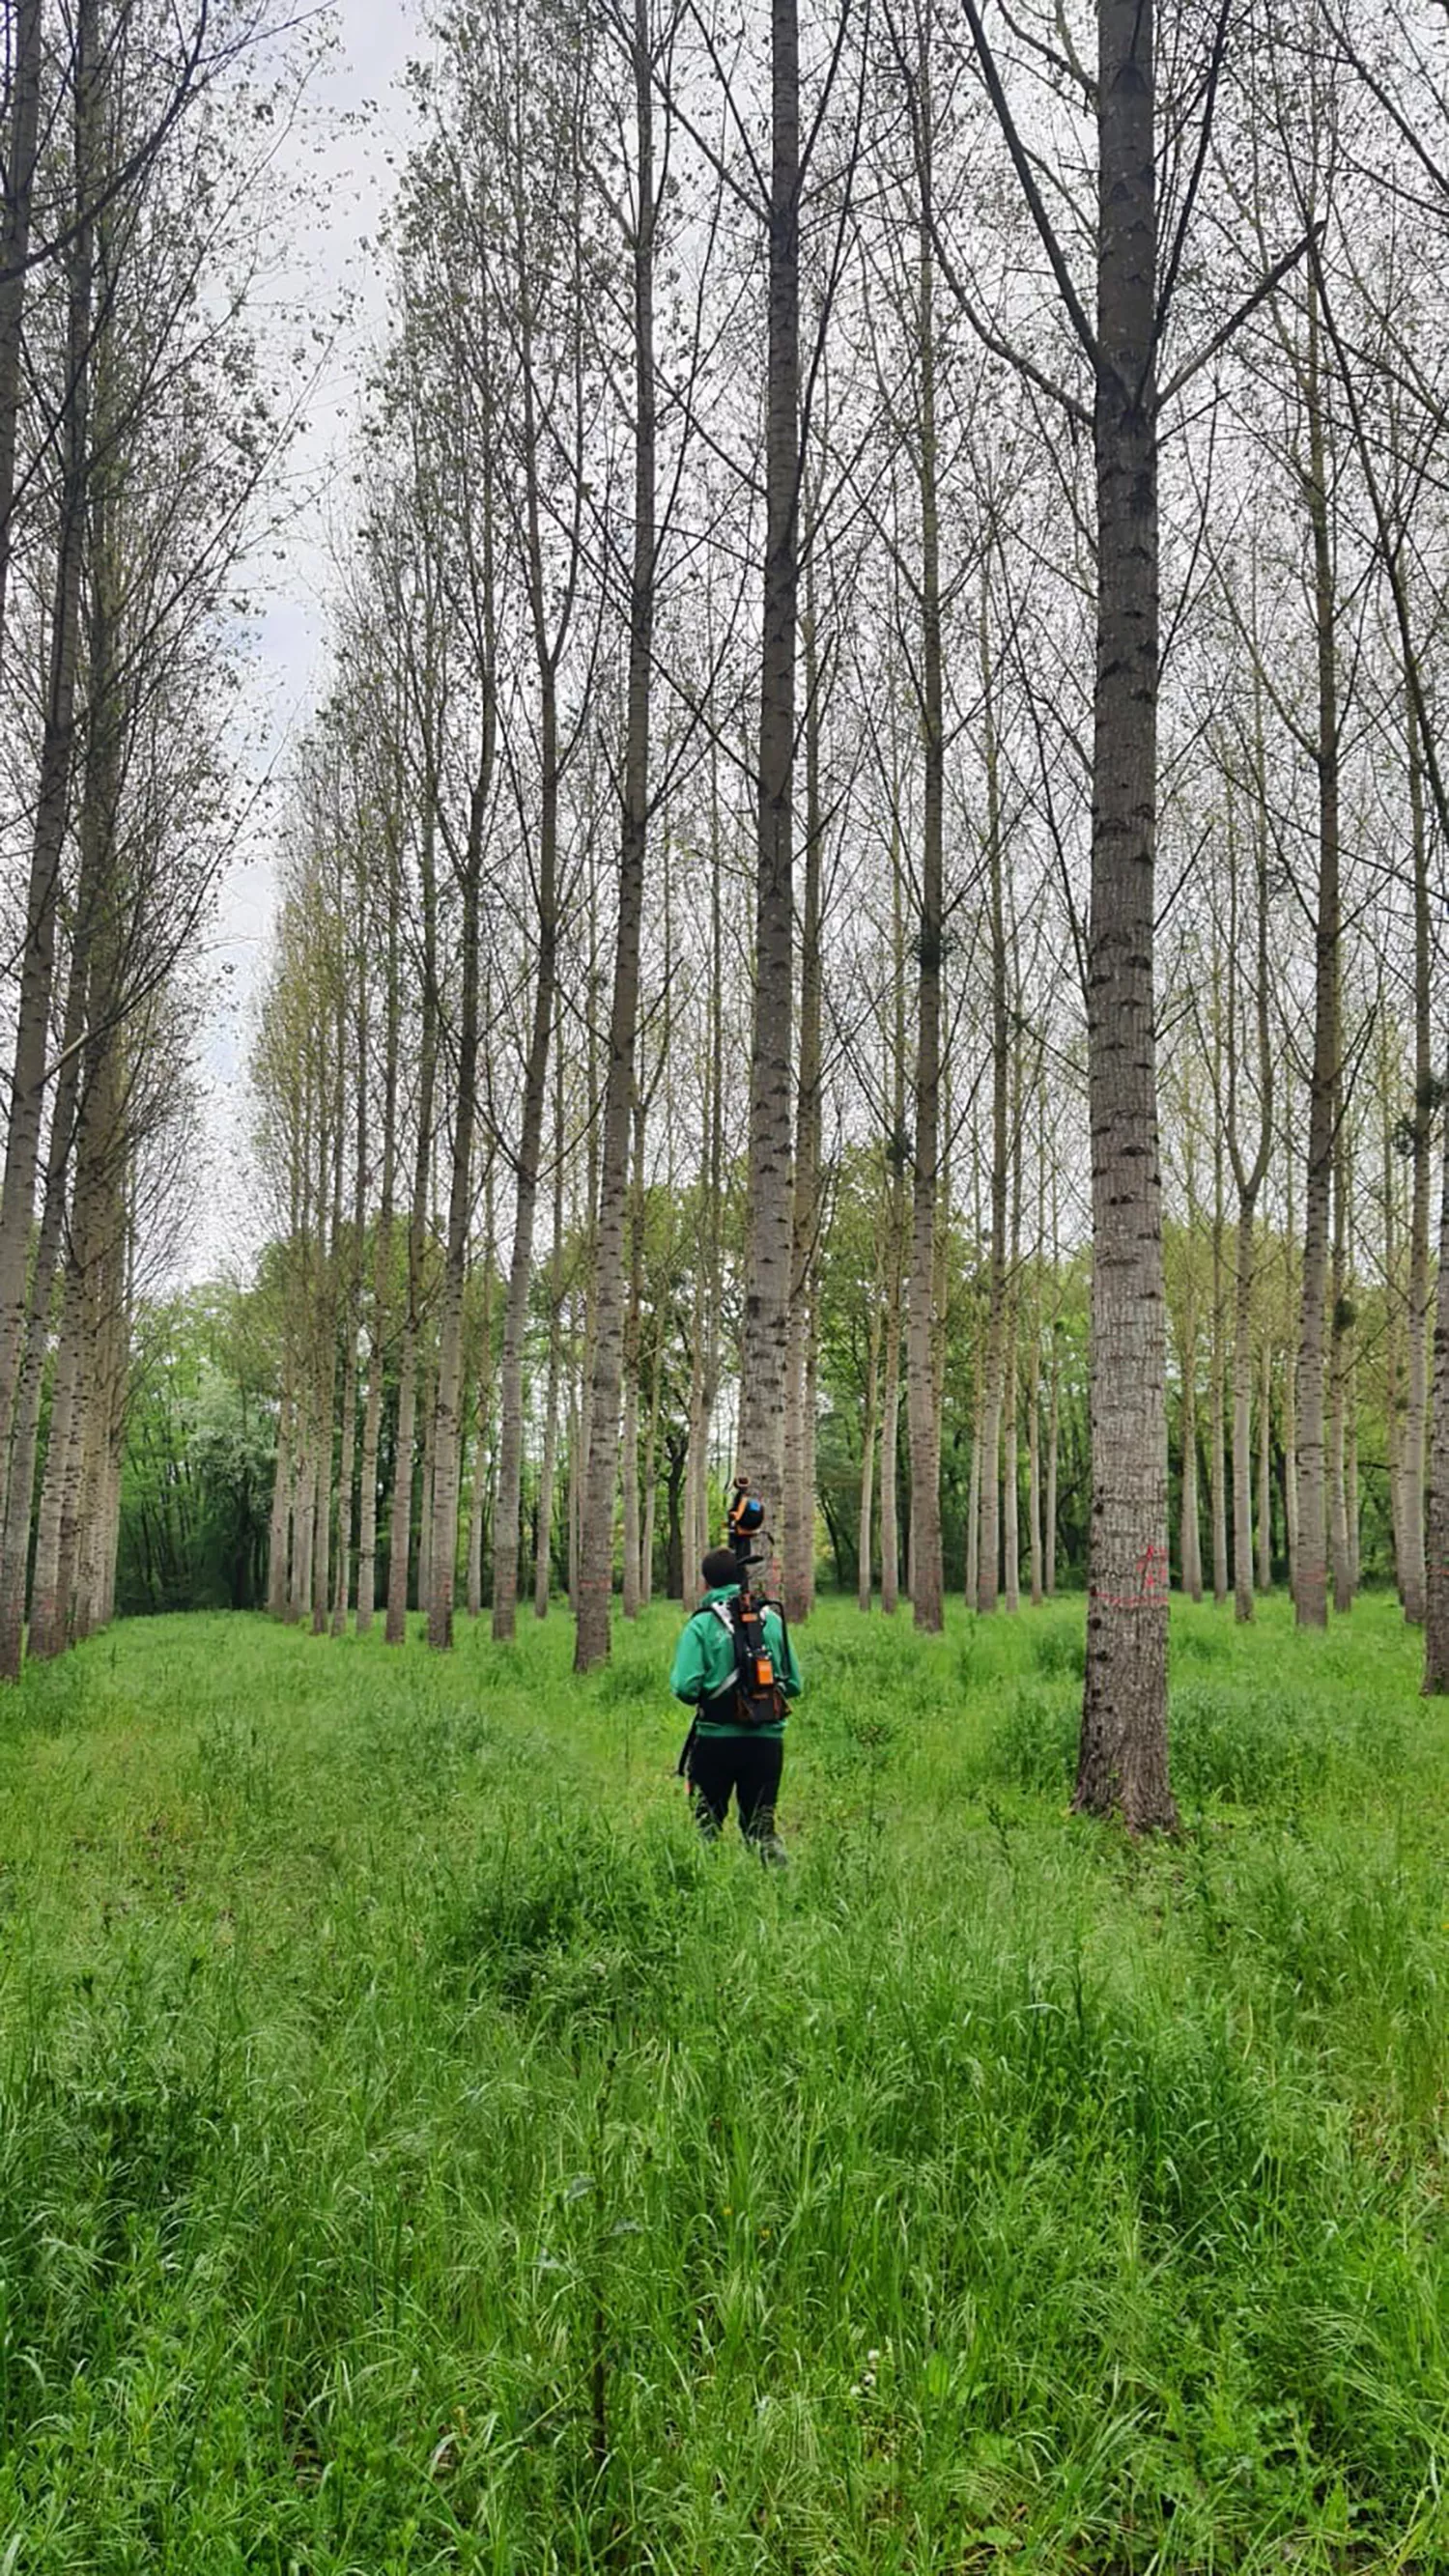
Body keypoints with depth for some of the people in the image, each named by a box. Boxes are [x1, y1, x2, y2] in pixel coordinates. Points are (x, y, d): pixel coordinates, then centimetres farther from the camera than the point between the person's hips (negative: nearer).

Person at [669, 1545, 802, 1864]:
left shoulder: (701, 1625, -7)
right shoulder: (773, 1620, 3)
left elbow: (685, 1687, -15)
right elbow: (794, 1684, 5)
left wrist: (703, 1698, 7)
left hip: (716, 1739, -3)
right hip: (767, 1739, 3)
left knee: (707, 1820, 12)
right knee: (761, 1820, 13)